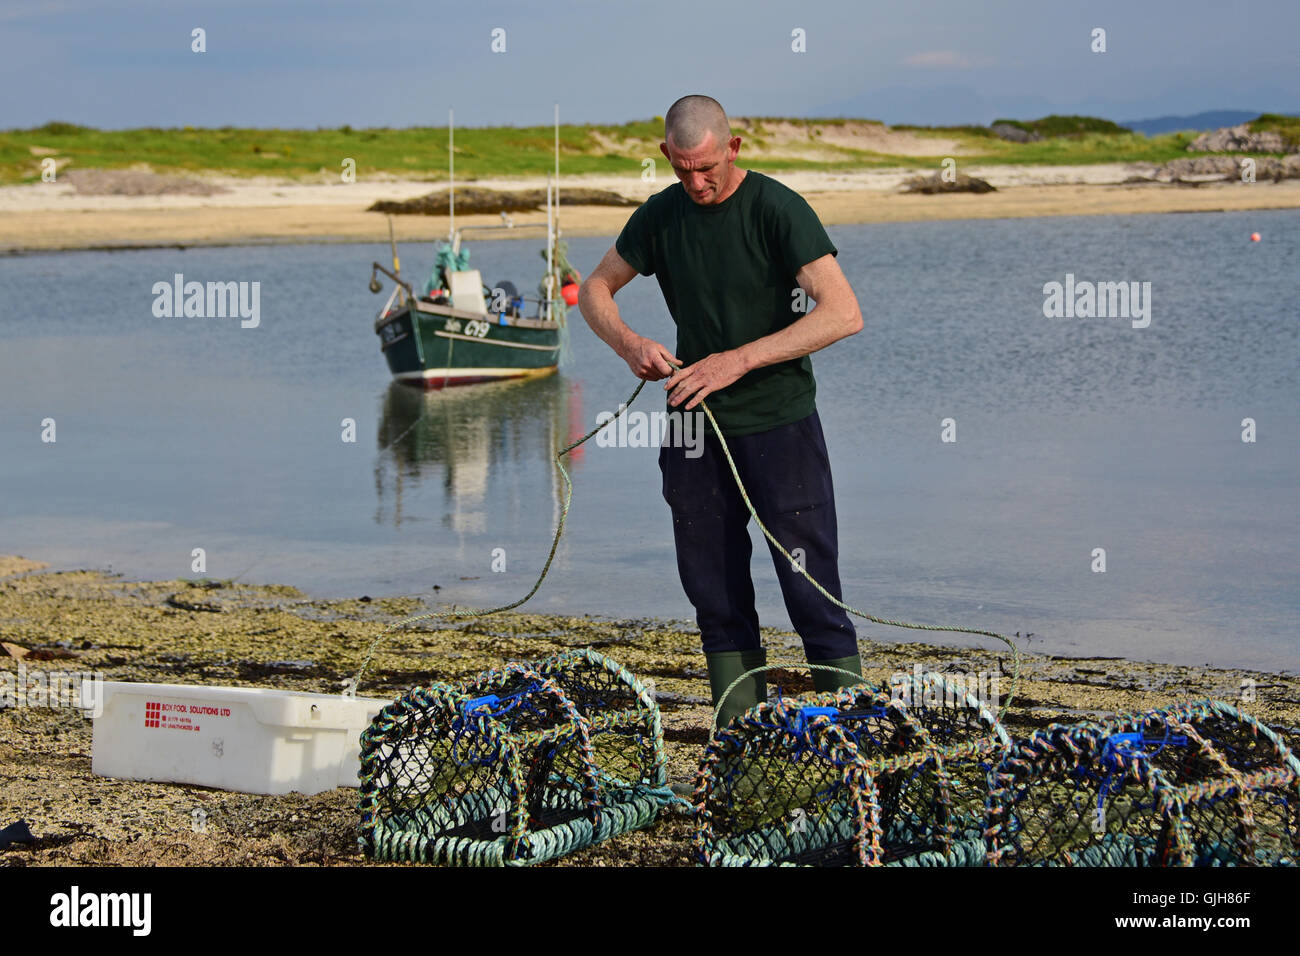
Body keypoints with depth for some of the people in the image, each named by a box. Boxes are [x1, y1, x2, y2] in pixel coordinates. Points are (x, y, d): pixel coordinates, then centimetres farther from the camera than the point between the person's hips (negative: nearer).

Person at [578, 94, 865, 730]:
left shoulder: (777, 209, -12)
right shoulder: (660, 217, 4)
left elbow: (843, 314, -20)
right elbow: (595, 289, 17)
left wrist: (741, 359, -24)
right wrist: (629, 344, -6)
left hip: (778, 421, -5)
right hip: (693, 423, 5)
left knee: (811, 588, -7)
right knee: (714, 594, 7)